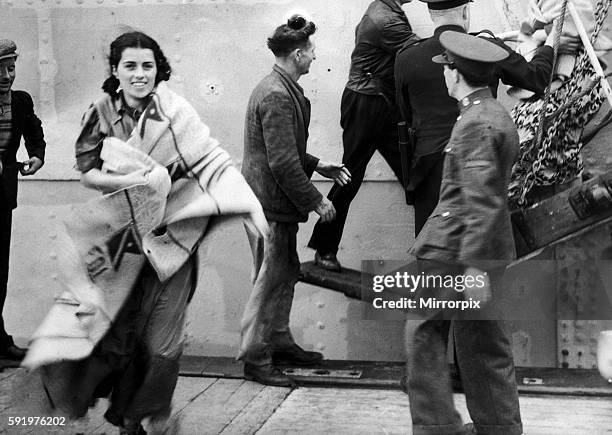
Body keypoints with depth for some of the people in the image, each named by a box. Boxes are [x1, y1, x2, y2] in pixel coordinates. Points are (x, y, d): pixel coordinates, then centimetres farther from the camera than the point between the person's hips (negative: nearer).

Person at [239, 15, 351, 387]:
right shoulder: (277, 97, -21)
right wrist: (316, 201, -17)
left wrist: (318, 166, 16)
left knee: (286, 273, 18)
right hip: (272, 204, -10)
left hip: (276, 203, 10)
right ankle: (255, 358, 8)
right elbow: (283, 163, -24)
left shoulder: (282, 89, 13)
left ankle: (280, 341, 30)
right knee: (271, 279, -2)